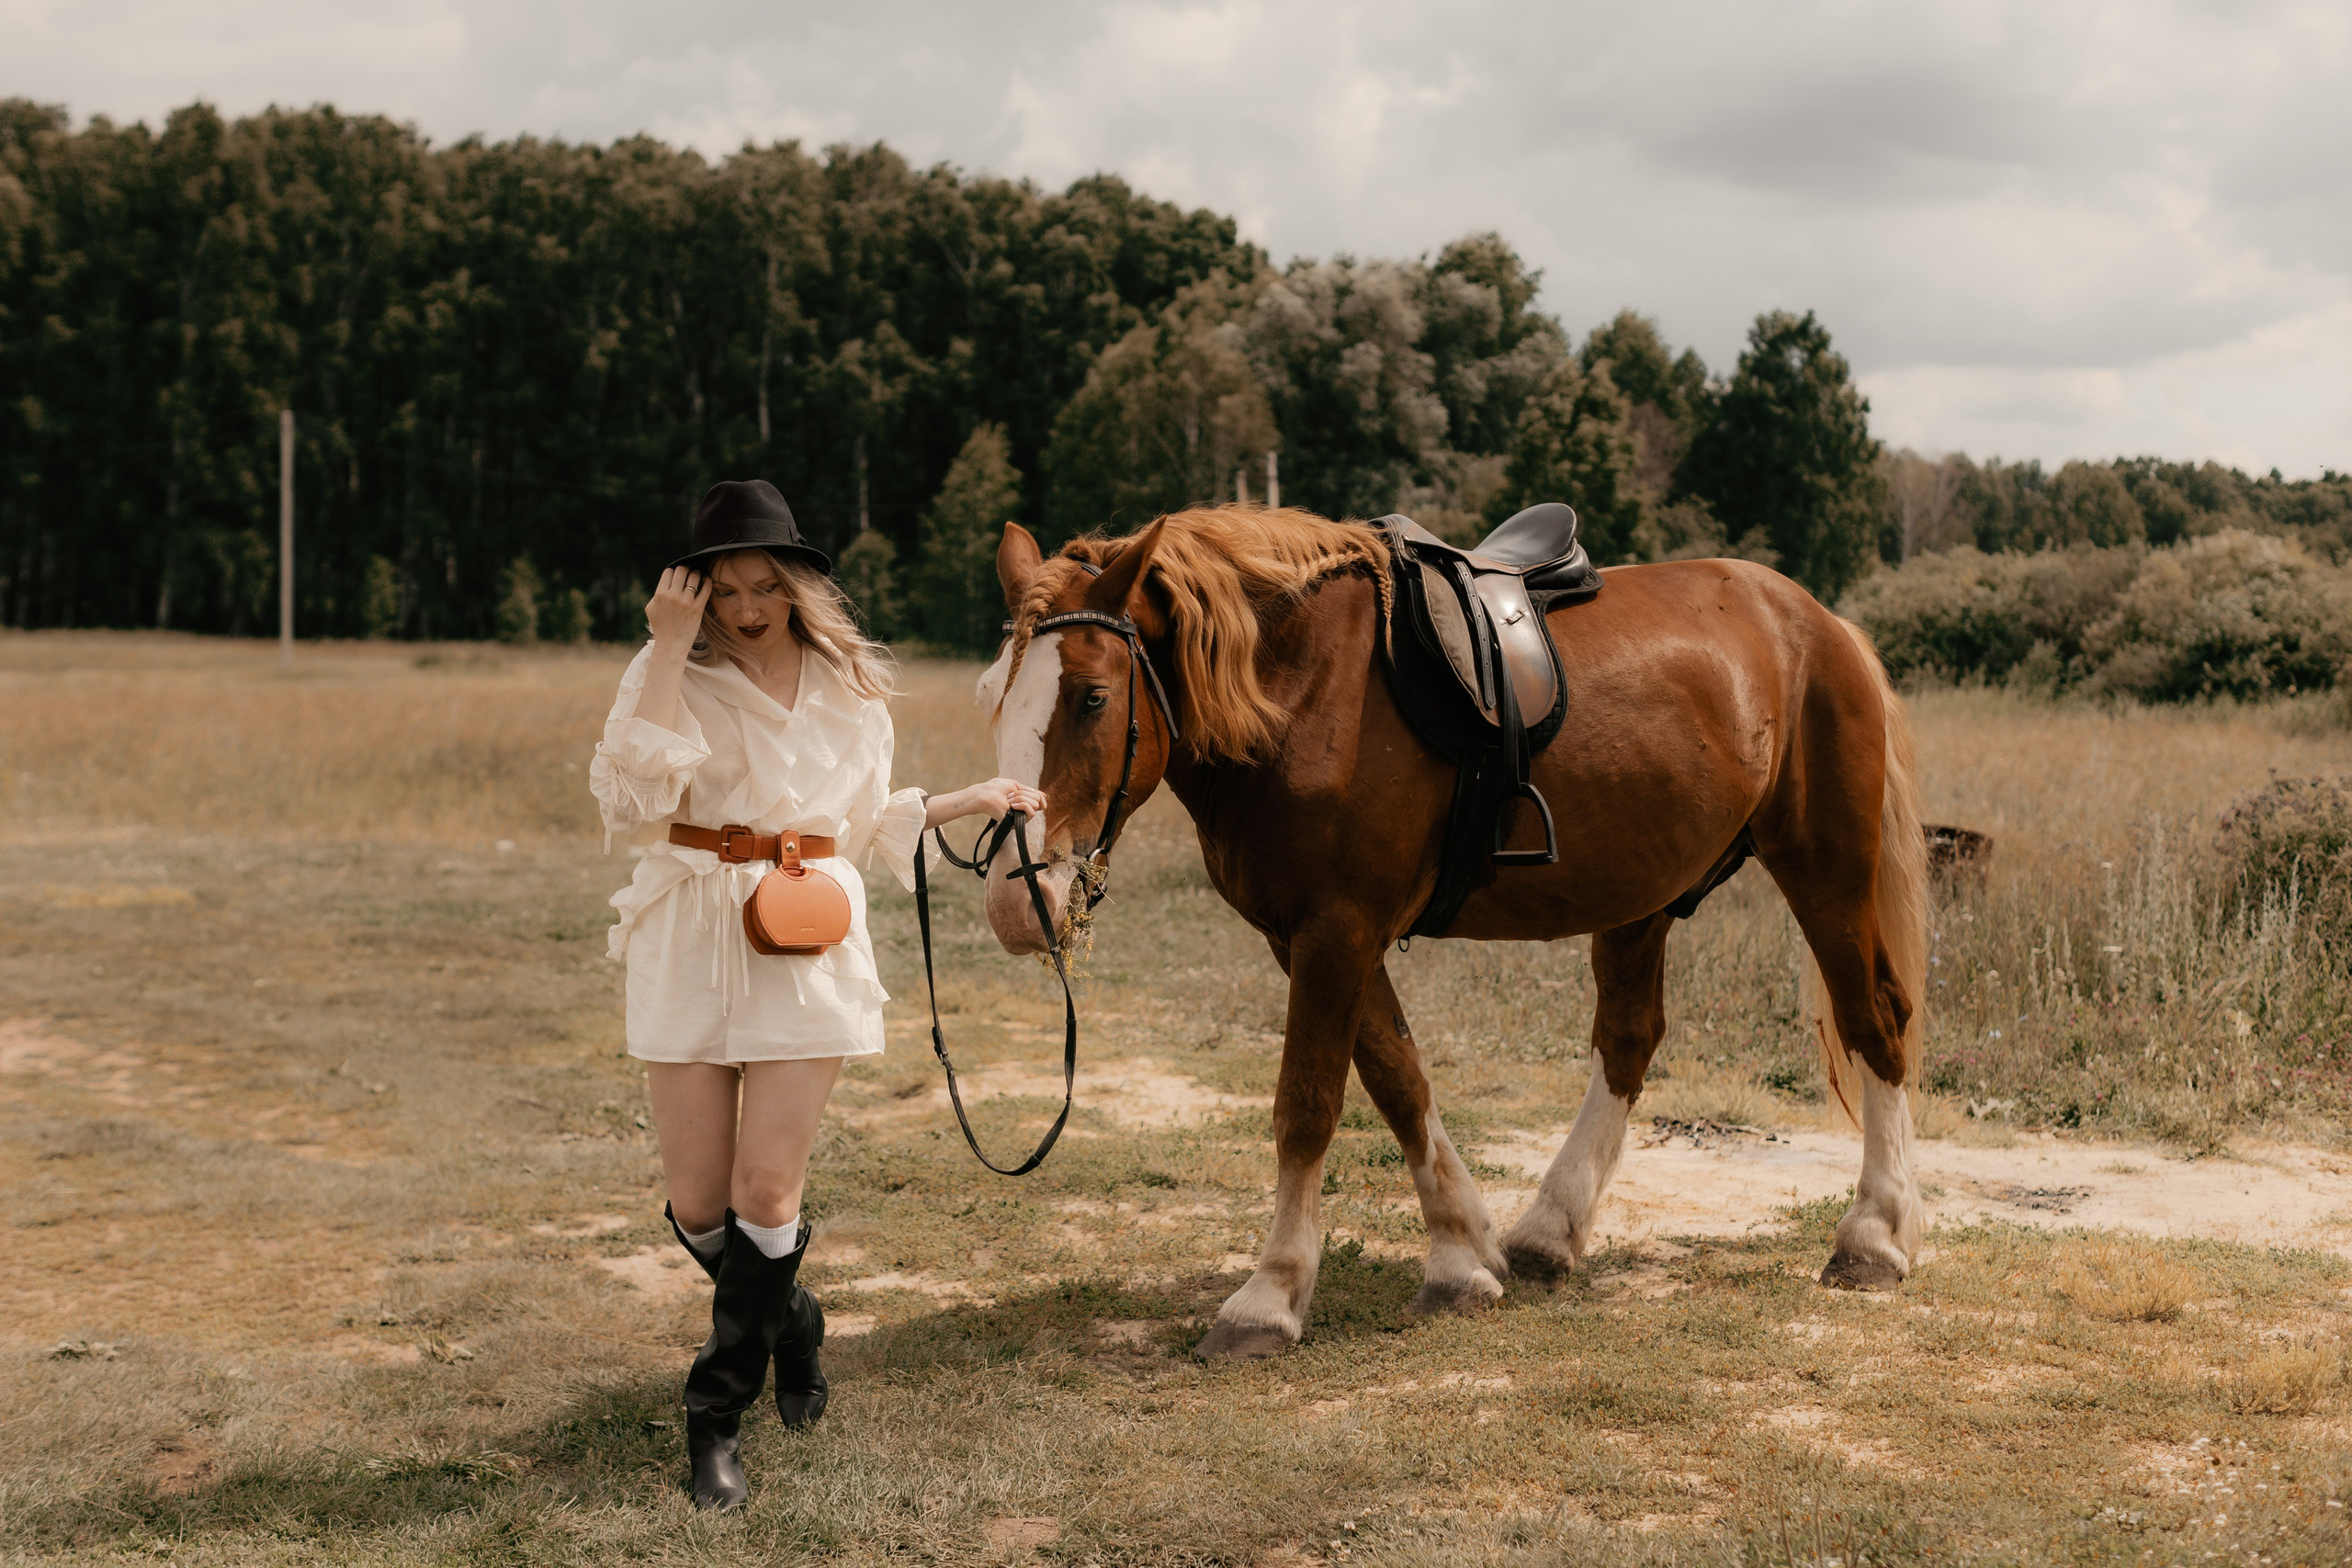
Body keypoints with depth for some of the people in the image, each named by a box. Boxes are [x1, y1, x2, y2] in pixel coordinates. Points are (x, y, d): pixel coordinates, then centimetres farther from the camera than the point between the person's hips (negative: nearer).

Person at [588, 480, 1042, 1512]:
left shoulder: (849, 687, 7)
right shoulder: (672, 675, -1)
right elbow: (636, 790, -20)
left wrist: (974, 800, 16)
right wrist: (669, 650, -20)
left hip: (810, 938, 1)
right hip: (691, 936, 0)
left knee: (766, 1189, -5)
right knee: (696, 1202, 4)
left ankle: (717, 1416, 10)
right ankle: (786, 1318, 36)